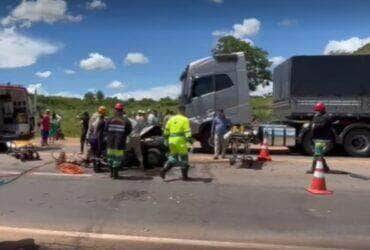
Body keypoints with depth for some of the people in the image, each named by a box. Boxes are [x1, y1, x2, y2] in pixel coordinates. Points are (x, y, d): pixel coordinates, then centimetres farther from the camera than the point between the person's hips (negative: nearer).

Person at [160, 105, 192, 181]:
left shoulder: (171, 119, 12)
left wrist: (166, 139, 22)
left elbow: (166, 131, 14)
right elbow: (187, 131, -13)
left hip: (172, 140, 5)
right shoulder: (185, 119, -4)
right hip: (180, 140, -5)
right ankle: (184, 176, 13)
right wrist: (189, 139, -12)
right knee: (183, 158, 7)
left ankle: (163, 170, 3)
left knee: (173, 157, 18)